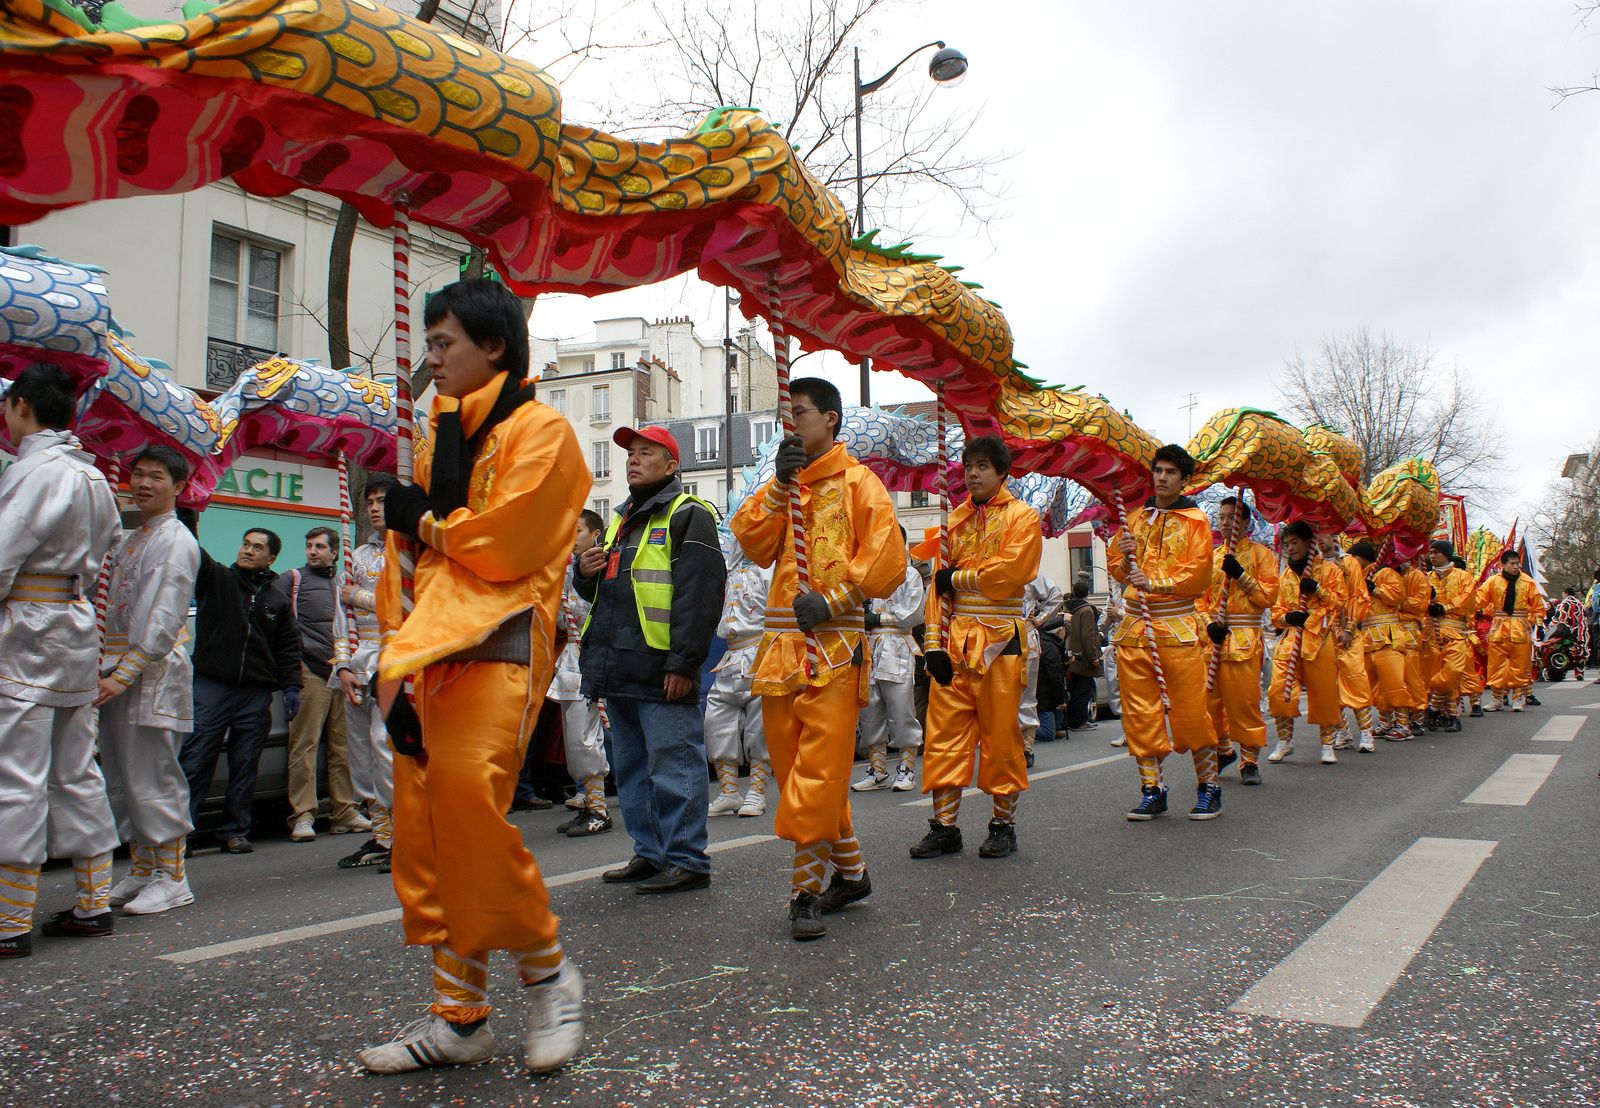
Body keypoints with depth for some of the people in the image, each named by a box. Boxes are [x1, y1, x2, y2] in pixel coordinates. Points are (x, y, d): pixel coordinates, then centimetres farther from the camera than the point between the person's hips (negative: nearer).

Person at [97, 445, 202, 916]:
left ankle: (171, 877, 2)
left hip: (153, 671, -9)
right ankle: (141, 870, 20)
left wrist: (124, 674, -21)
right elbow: (111, 609, 20)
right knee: (121, 778, 11)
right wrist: (103, 668, 9)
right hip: (115, 671, 9)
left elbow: (164, 618, -16)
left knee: (152, 777, -6)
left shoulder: (176, 541, -8)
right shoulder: (127, 540, 20)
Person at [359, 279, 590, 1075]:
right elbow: (408, 552, 21)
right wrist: (396, 655, 11)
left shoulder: (538, 431, -1)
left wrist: (424, 523, 2)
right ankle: (458, 1017, 13)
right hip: (430, 644, 8)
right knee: (421, 818, 3)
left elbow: (502, 545, -14)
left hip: (499, 640, -8)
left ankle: (547, 970, -5)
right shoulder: (439, 434, 23)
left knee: (465, 787, -25)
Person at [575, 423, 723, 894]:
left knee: (673, 767, -5)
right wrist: (586, 572, 5)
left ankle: (687, 861, 3)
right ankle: (651, 855, 24)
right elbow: (601, 591, 30)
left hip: (661, 672, -9)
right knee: (631, 768, 14)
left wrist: (684, 662, -22)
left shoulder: (687, 515, -6)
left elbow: (701, 593, -16)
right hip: (618, 669, 9)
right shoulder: (621, 520, 22)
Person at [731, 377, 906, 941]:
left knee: (819, 772, -8)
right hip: (781, 645, 7)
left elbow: (887, 559, -9)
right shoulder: (781, 484, 20)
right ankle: (850, 870, 24)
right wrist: (779, 487, -4)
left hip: (835, 645, -7)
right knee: (795, 770, 10)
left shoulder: (857, 482, 0)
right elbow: (754, 545, 6)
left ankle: (805, 889, 1)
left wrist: (833, 600, -14)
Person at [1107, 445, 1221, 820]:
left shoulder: (1194, 520, 2)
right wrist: (1124, 555, 0)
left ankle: (1208, 786, 14)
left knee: (1191, 712, -2)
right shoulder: (1135, 520, 16)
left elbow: (1198, 574, -8)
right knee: (1139, 714, 4)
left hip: (1177, 629, -4)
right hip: (1134, 628, 4)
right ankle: (1151, 790, 13)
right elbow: (1117, 569, 20)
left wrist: (1155, 582, -17)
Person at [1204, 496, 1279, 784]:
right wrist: (1209, 623, -4)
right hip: (1213, 637, 4)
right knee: (1210, 698, 4)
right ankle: (1222, 750, 23)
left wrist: (1241, 576, -14)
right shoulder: (1212, 556, 16)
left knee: (1245, 700, -7)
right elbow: (1200, 597, 13)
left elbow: (1269, 595, -5)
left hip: (1245, 639, -4)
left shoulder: (1261, 554, 4)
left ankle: (1250, 760, 2)